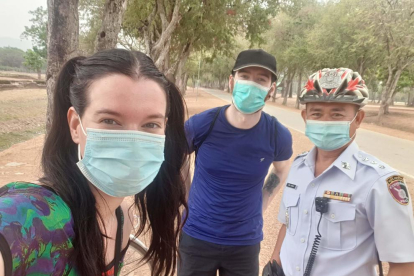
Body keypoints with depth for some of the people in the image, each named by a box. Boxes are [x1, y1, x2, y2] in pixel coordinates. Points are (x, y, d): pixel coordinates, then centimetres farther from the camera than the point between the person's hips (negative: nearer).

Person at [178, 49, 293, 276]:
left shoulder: (278, 135, -13)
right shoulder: (202, 124, -16)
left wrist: (260, 205, 4)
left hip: (245, 243, 1)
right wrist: (186, 199, 1)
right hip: (197, 237, 0)